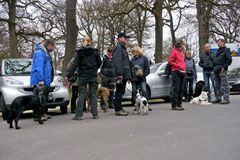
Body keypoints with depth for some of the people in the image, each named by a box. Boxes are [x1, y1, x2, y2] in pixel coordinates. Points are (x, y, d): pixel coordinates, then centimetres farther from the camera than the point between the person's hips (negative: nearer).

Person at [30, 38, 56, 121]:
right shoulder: (40, 53, -15)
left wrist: (48, 80, 26)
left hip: (45, 81, 11)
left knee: (44, 98, 15)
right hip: (39, 82, -11)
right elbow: (38, 67, -21)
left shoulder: (46, 53, 19)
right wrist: (40, 79, -25)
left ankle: (44, 114, 24)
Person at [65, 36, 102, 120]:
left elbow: (74, 65, -7)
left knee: (81, 95, 1)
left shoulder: (79, 52, -3)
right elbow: (99, 63, 11)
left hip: (82, 76, -1)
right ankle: (95, 114, 9)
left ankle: (79, 114, 0)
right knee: (93, 95, 7)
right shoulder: (95, 51, 2)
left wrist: (68, 75, -6)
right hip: (93, 76, 1)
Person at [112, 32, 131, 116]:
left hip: (124, 74, 10)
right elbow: (117, 62, -19)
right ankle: (118, 109, -5)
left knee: (121, 92, 12)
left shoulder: (123, 48, 24)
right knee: (119, 92, -8)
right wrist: (119, 74, -24)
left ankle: (119, 108, 18)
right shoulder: (118, 47, -9)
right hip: (121, 74, -10)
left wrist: (128, 75, 23)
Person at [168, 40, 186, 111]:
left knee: (181, 89, 9)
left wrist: (184, 66, 9)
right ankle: (174, 105, -7)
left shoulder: (181, 52, 19)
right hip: (176, 72, -8)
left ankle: (179, 104, 15)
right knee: (176, 89, -9)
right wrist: (178, 66, -13)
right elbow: (170, 61, -11)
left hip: (182, 72, 8)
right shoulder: (174, 52, -5)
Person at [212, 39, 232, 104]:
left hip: (222, 70, -8)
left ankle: (226, 99, -8)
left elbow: (229, 60, -11)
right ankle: (218, 98, 17)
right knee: (217, 85, 10)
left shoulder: (226, 50, -1)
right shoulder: (218, 51, 22)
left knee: (224, 85, -8)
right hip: (216, 70, 8)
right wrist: (214, 69, 15)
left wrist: (224, 67, -15)